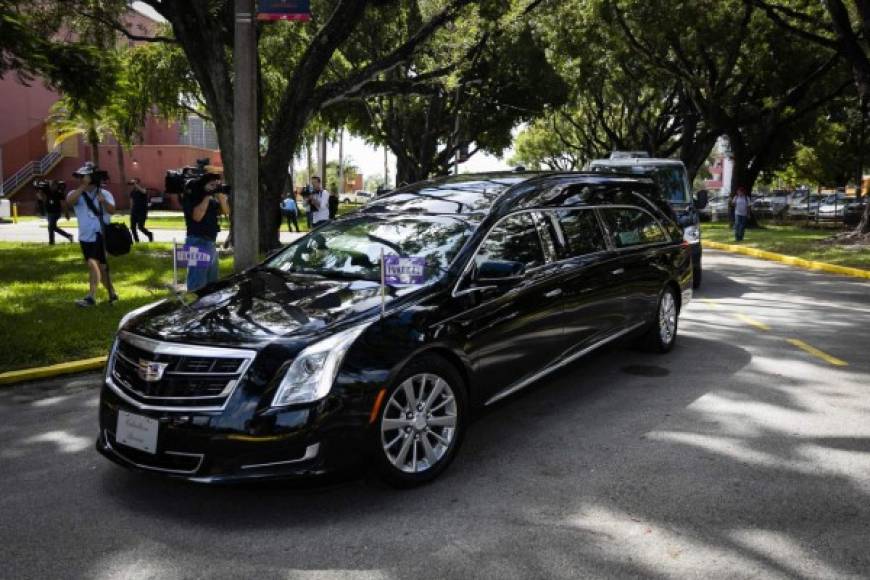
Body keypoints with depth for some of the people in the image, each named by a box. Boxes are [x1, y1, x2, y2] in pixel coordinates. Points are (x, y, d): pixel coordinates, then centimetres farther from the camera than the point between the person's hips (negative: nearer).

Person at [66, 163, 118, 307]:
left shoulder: (104, 193, -1)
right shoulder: (76, 194, 4)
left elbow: (112, 210, -14)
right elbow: (69, 201, -19)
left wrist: (103, 201, -33)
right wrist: (84, 186, -23)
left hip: (101, 236, -5)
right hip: (85, 238, 5)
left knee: (92, 263, -20)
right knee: (101, 266, 14)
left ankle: (91, 296, -24)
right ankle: (111, 293, 28)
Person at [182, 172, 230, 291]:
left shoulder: (212, 199, 15)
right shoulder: (190, 197, -6)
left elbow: (226, 211, 10)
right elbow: (197, 216, -20)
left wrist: (221, 196, -3)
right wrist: (207, 197, -16)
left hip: (211, 244, 8)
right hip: (198, 244, -8)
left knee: (212, 284, 16)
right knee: (197, 285, -11)